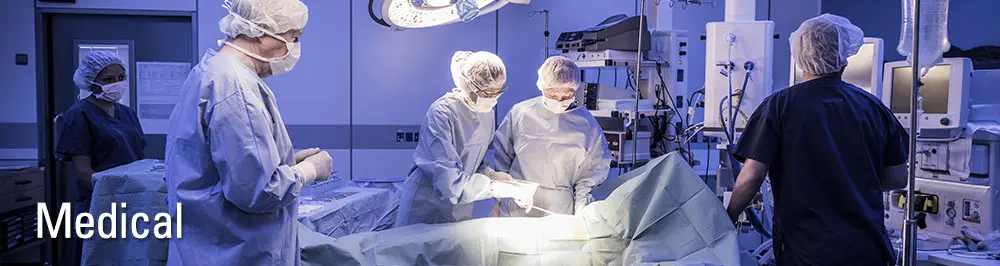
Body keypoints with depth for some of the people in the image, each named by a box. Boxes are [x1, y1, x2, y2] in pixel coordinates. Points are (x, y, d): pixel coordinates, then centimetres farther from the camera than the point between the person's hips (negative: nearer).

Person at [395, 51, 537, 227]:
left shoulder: (487, 113, -1)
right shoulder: (442, 113, -24)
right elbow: (450, 181, -31)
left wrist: (490, 174, -8)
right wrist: (508, 190, -31)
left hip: (461, 210, 6)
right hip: (426, 209, -6)